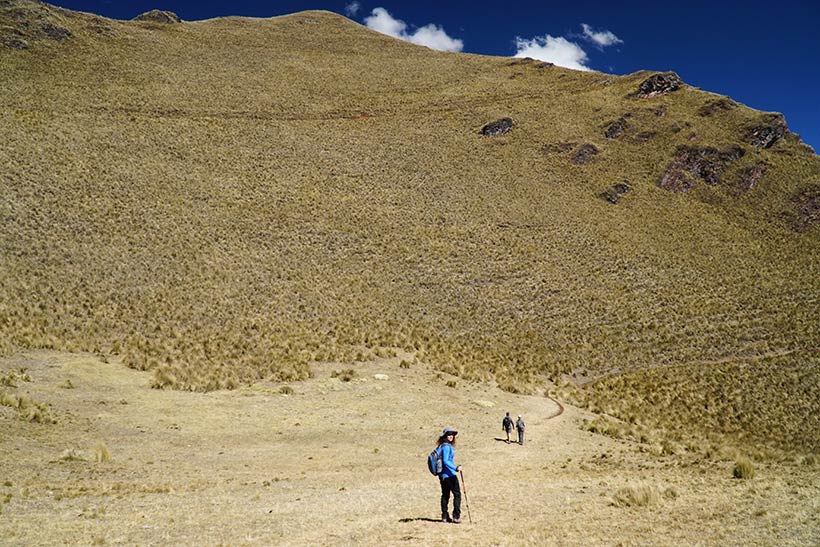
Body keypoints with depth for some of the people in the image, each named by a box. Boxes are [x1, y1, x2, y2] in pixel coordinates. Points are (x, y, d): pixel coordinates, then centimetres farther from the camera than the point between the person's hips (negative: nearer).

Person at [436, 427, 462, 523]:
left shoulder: (441, 446, 11)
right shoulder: (447, 447, -16)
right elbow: (445, 461, -24)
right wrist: (456, 468, -30)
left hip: (442, 475, 9)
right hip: (449, 474, -9)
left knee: (445, 495, 14)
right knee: (457, 494, -3)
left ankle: (444, 516, 19)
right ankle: (456, 517, -6)